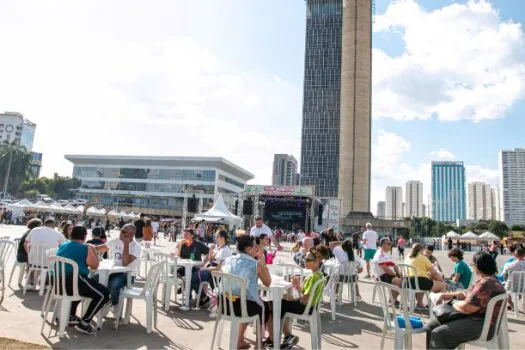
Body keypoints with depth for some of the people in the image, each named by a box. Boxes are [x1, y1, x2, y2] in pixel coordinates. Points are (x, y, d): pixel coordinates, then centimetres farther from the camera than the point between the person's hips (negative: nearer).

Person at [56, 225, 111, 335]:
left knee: (81, 287, 39)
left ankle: (71, 316, 35)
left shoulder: (62, 246, 17)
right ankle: (85, 323, -2)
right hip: (74, 282, -8)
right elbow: (94, 266, 4)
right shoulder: (86, 248, -4)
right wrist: (93, 252, 18)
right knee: (104, 294, 1)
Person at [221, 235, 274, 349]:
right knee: (266, 306, 24)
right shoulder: (256, 264, -9)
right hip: (245, 306, -5)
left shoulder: (227, 260, 5)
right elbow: (268, 283, 4)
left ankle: (240, 340, 37)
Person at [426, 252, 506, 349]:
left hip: (481, 326, -11)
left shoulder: (485, 285, -24)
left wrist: (453, 303, -5)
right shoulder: (488, 280, 13)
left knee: (438, 334, -20)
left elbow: (466, 308, -26)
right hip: (476, 319, 11)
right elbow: (467, 294, 21)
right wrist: (445, 295, 12)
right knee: (431, 326, 6)